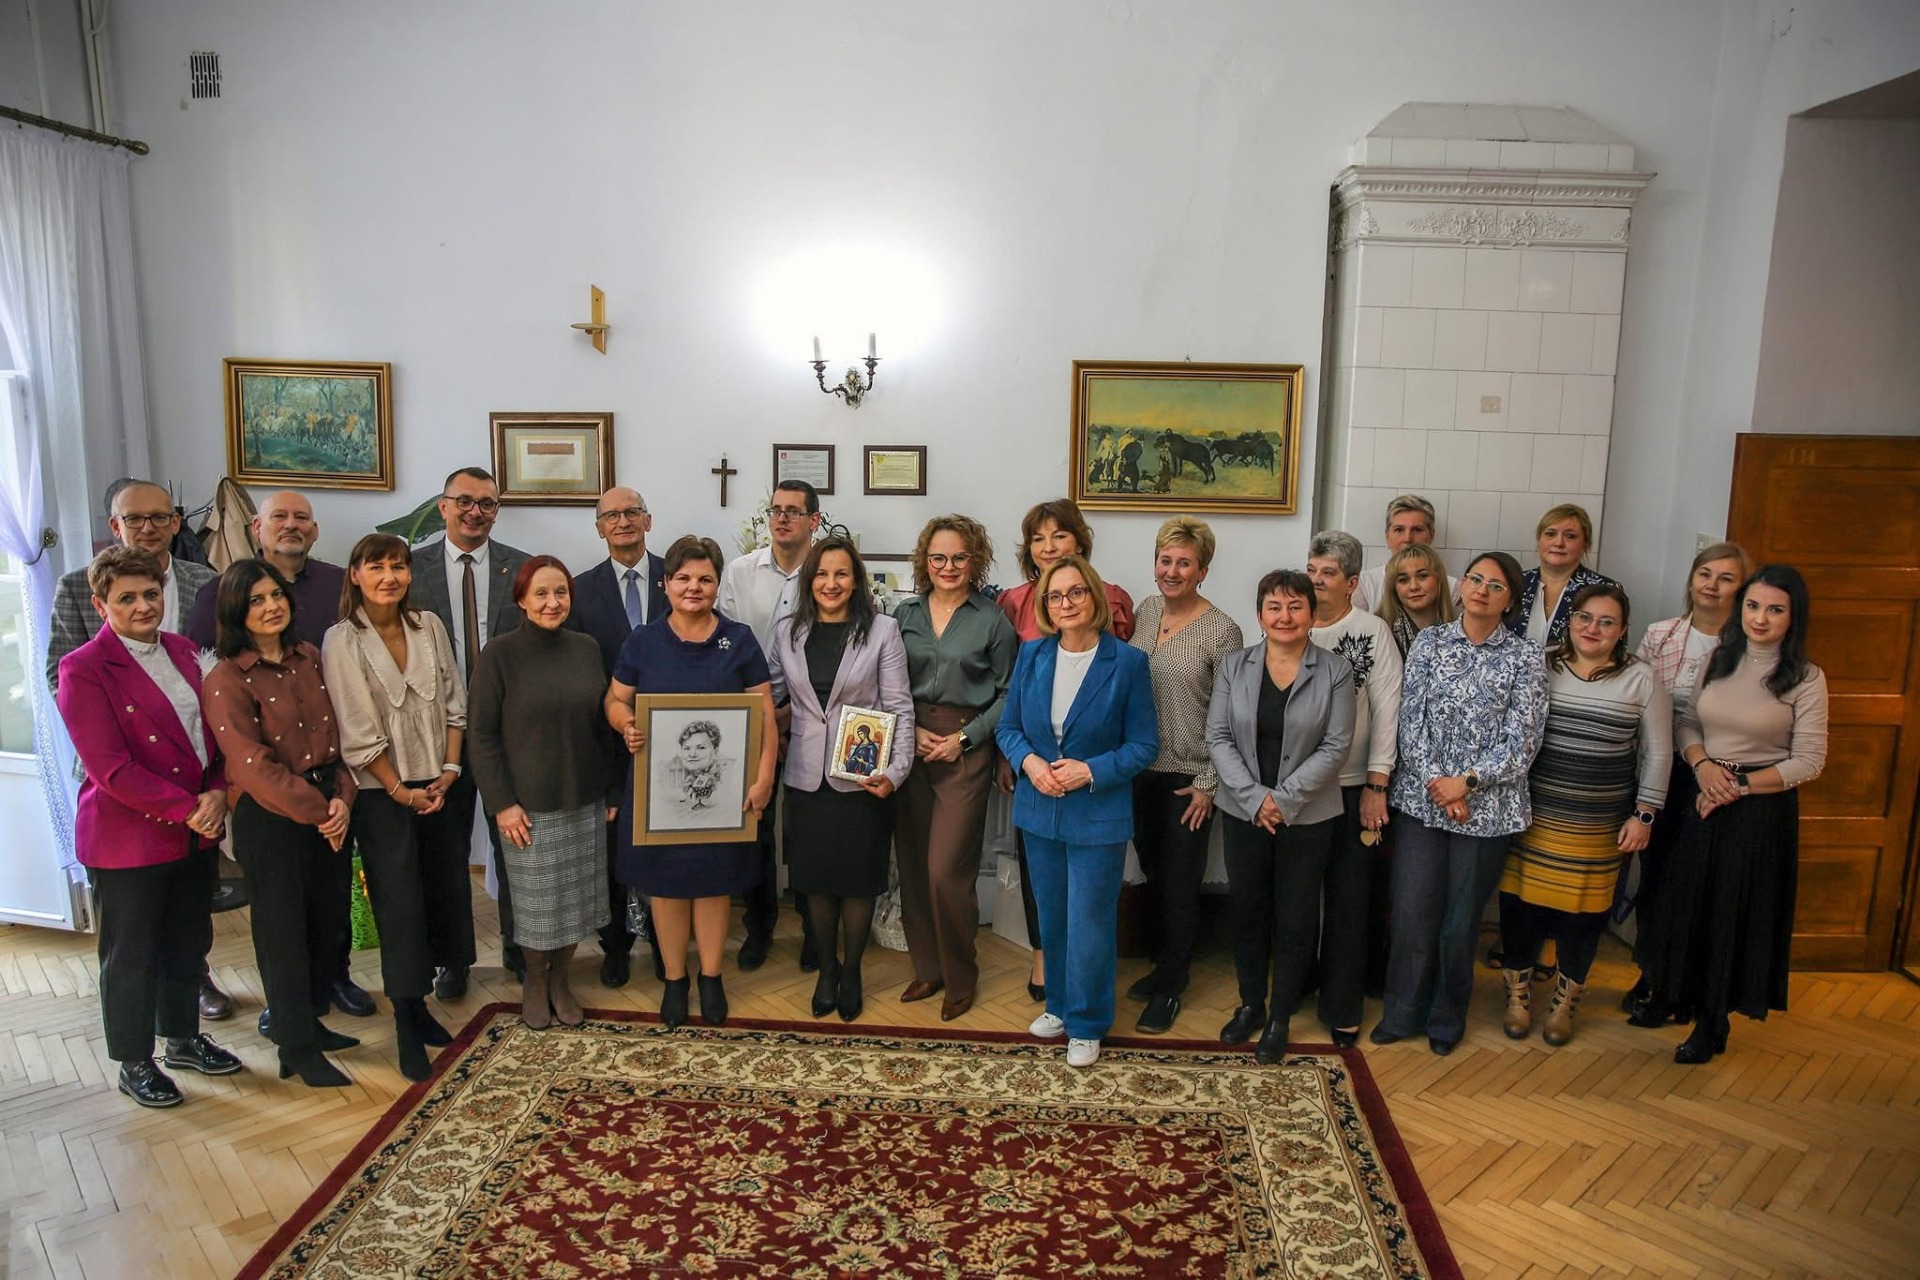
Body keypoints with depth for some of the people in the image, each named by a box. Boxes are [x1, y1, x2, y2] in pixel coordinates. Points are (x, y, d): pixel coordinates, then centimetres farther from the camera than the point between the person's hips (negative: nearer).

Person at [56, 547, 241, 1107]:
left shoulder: (180, 651, 7)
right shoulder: (83, 671, -13)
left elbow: (212, 730, 10)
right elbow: (111, 770, -18)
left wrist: (218, 793, -6)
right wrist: (187, 808, -18)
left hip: (197, 829, 6)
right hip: (128, 837, -6)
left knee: (188, 942, 18)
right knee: (131, 956, 9)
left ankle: (184, 1038, 37)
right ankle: (134, 1064, 26)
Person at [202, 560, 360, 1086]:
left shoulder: (308, 658, 6)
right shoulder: (226, 681, -12)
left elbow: (338, 736, 7)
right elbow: (255, 767, -18)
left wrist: (342, 797, -7)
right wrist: (317, 811, -16)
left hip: (330, 810, 6)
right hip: (270, 818, -6)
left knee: (327, 919, 15)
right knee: (283, 929, 6)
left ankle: (312, 1021, 34)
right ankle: (298, 1048, 20)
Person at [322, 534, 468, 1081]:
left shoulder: (429, 626, 3)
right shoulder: (342, 641, -9)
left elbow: (454, 703, 5)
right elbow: (357, 732, -10)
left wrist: (450, 770, -4)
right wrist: (400, 791, -9)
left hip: (440, 784, 4)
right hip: (381, 792, -4)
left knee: (446, 888, 7)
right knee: (400, 903, -1)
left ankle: (417, 1004, 23)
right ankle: (408, 1027, 10)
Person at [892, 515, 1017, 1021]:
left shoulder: (992, 621, 1)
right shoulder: (905, 614, 9)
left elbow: (1006, 695, 1)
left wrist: (963, 738, -8)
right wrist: (911, 732, -6)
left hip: (965, 750, -3)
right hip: (909, 746, 4)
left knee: (946, 870, -8)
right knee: (912, 865, 7)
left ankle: (961, 978, 12)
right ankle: (927, 968, 24)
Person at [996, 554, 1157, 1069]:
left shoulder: (1127, 662, -11)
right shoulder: (1031, 655, 0)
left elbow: (1144, 744, -7)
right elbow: (1008, 727, 6)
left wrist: (1090, 770, -19)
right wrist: (1029, 762, -14)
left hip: (1098, 815, -4)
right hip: (1040, 809, 4)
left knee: (1089, 922, 3)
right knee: (1051, 917, 18)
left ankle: (1086, 1024, 22)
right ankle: (1059, 1005, 37)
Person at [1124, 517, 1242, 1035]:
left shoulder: (1221, 631, -12)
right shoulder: (1146, 611, 4)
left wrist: (1208, 784, -11)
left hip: (1188, 778, -5)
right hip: (1142, 770, 5)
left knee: (1180, 886, 6)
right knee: (1152, 874, 17)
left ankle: (1170, 988, 22)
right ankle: (1163, 963, 35)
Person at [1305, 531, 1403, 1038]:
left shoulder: (1372, 631, -5)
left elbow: (1386, 710, -6)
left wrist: (1376, 787, -10)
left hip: (1351, 787, -2)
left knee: (1349, 899, 6)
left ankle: (1342, 1006, 18)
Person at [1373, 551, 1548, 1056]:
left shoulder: (1525, 656, -2)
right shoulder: (1430, 642, 3)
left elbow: (1522, 741, -7)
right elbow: (1411, 721, -1)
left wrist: (1466, 782, -14)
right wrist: (1436, 784, -11)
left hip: (1486, 807, -1)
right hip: (1421, 799, 1)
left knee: (1461, 920, 8)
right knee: (1412, 914, 4)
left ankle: (1447, 1019, 29)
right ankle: (1402, 1012, 24)